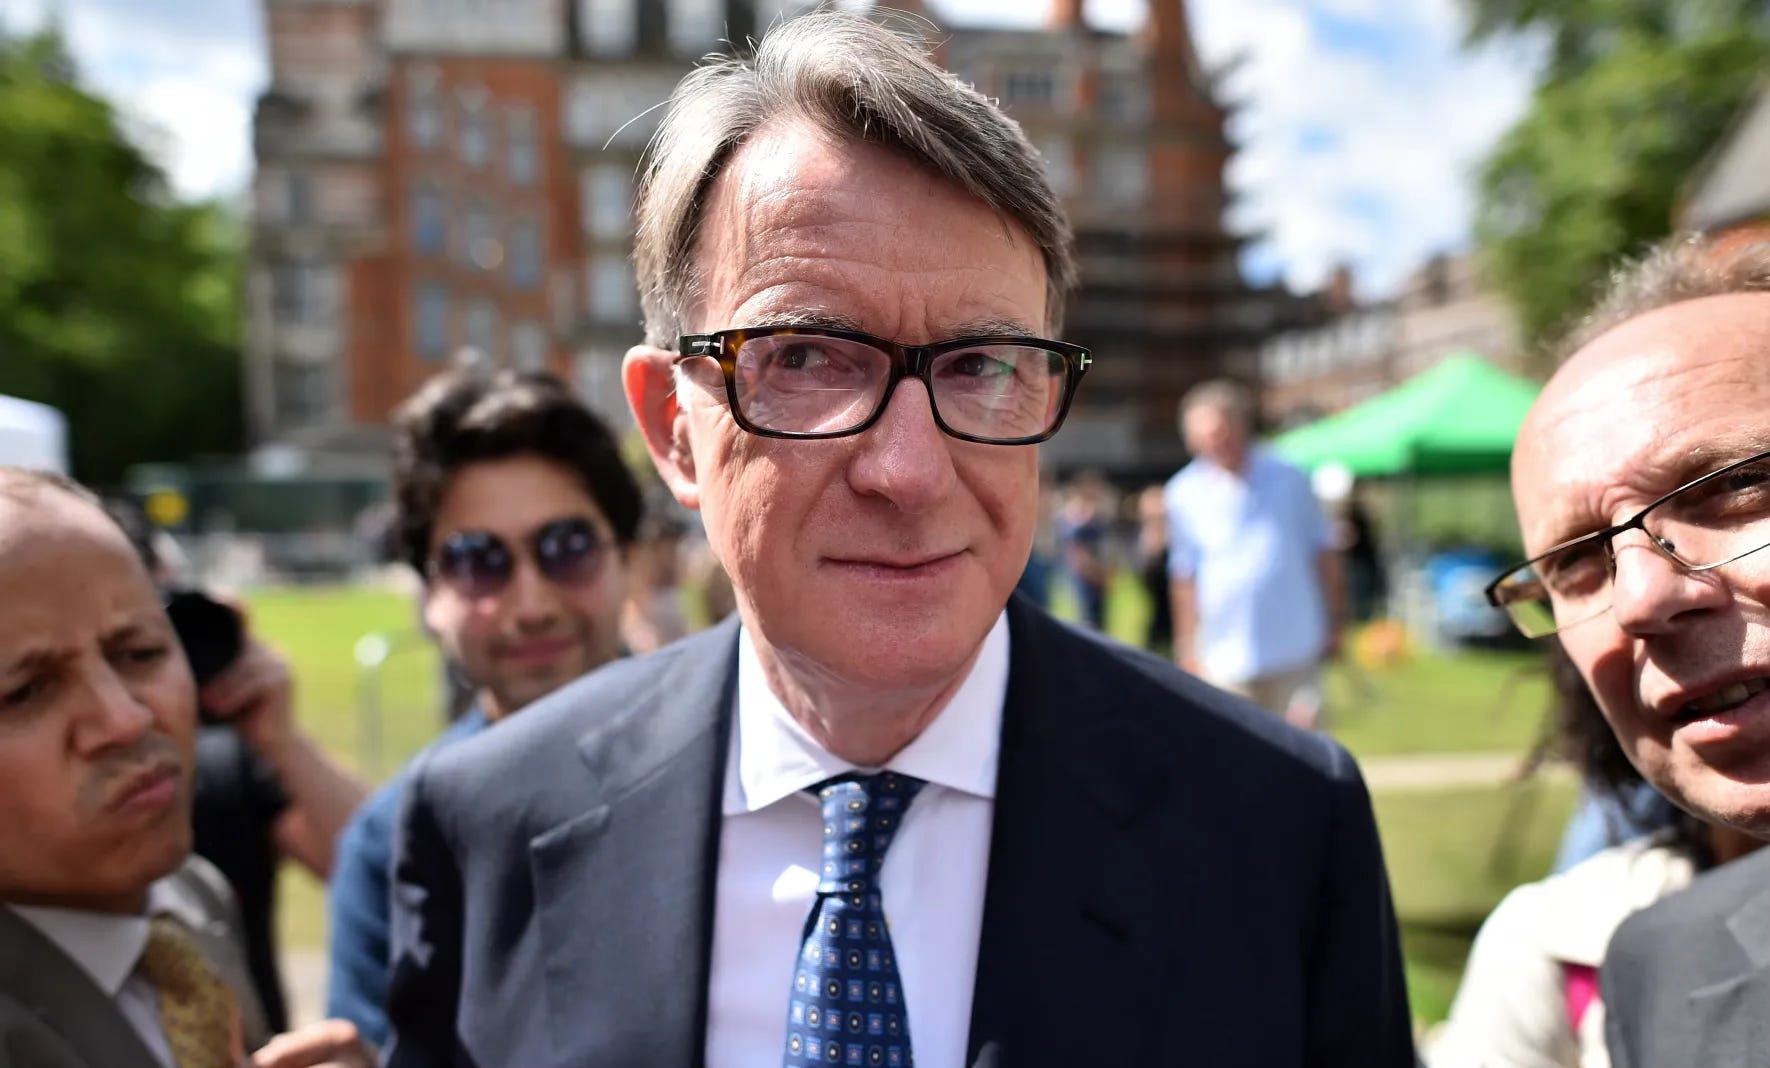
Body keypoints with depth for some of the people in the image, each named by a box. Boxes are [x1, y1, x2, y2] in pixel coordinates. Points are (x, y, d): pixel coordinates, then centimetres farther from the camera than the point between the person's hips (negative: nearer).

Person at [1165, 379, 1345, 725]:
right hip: (1226, 658, 0)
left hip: (1296, 647, 1)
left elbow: (1323, 553, 9)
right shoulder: (1185, 492, -2)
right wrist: (1188, 646, 3)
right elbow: (1183, 576, 4)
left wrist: (1333, 624, 9)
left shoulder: (1288, 478, 1)